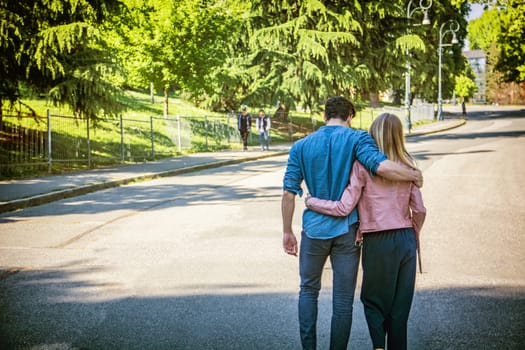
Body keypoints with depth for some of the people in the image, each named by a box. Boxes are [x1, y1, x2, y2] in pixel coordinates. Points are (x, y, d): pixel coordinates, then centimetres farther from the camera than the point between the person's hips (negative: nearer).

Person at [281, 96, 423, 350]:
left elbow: (289, 194, 0)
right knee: (343, 301, 7)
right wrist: (415, 176, -6)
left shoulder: (301, 146, 3)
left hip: (315, 229, 2)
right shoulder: (356, 139, -5)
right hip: (346, 230, -2)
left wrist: (287, 232, 9)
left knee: (308, 290, 20)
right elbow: (382, 167, -23)